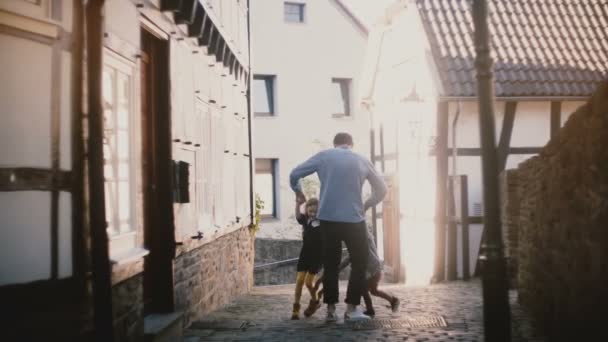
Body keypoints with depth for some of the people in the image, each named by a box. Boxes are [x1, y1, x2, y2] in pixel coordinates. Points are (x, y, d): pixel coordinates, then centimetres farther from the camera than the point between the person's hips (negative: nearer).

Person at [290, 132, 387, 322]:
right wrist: (366, 205, 25)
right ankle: (351, 308, 5)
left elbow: (294, 175, 4)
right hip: (354, 219, -1)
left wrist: (298, 192, 22)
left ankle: (331, 309, 11)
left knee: (331, 264, 12)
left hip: (328, 218, 1)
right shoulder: (362, 161, 7)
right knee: (359, 263, 11)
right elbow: (381, 189, 14)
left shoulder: (323, 156, 4)